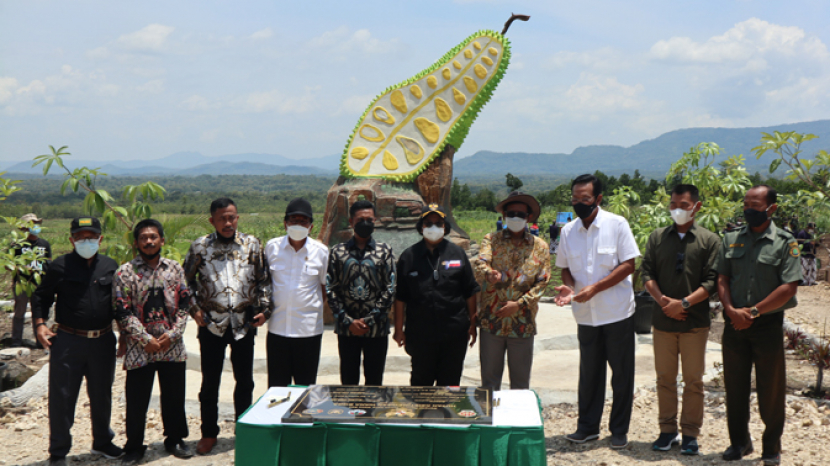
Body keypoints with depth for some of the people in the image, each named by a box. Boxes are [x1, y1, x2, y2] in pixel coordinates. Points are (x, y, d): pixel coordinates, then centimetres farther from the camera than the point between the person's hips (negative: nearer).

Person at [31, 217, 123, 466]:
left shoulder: (111, 266, 7)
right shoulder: (60, 266, -2)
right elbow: (41, 296, 5)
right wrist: (40, 324, -8)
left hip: (103, 341, 3)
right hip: (67, 341, -3)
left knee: (101, 396, 16)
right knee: (62, 398, 2)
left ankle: (102, 441, 34)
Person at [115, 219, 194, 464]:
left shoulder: (174, 268, 6)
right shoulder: (125, 272, -4)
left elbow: (185, 303, 5)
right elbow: (122, 312, -7)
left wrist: (173, 333, -7)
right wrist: (146, 339, -12)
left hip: (172, 345, 3)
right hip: (140, 349, -3)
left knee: (174, 397, 12)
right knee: (136, 400, 5)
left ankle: (175, 439, 30)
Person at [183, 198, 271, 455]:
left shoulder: (252, 244, 3)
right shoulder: (200, 246, 1)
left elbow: (263, 280, 7)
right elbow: (187, 280, 10)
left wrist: (264, 309, -2)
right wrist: (194, 308, 0)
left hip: (244, 323, 1)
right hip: (212, 323, 0)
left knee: (244, 380, 9)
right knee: (210, 381, 7)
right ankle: (209, 433, 22)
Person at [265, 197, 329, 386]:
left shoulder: (321, 251, -1)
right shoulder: (272, 247, 2)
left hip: (309, 330, -1)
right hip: (277, 328, 1)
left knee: (306, 390, 7)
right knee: (276, 387, 7)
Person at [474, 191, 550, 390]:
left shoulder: (539, 246, 6)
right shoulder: (491, 239, 4)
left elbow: (543, 281, 0)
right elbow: (480, 265, -14)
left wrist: (519, 304, -12)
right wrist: (489, 274, -38)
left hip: (523, 323, 1)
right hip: (492, 320, -1)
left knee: (521, 381, 9)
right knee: (490, 378, 6)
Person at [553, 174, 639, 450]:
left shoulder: (617, 225, -8)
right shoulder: (568, 231, 5)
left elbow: (628, 265, -11)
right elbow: (565, 267, 14)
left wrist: (595, 288, -19)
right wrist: (568, 287, -9)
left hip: (617, 312, -3)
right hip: (586, 314, 4)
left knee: (621, 374, 5)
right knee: (589, 373, 11)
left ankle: (619, 430, 16)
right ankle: (587, 427, 23)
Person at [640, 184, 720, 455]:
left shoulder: (710, 240, 1)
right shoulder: (657, 238, 8)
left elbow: (711, 281, -5)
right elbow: (647, 273, 3)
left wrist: (684, 303, -16)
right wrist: (663, 301, -12)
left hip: (695, 321, -2)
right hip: (663, 321, 2)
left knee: (693, 380, 4)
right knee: (665, 378, 9)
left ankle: (690, 434, 14)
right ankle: (667, 430, 19)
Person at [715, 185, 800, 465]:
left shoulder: (785, 243, -4)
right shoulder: (731, 240, 8)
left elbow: (789, 287, -11)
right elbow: (722, 279, 6)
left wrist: (753, 311, -15)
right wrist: (732, 310, -10)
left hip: (768, 324, -3)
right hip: (735, 324, 4)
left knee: (771, 389, 4)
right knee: (735, 386, 11)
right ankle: (740, 442, 25)